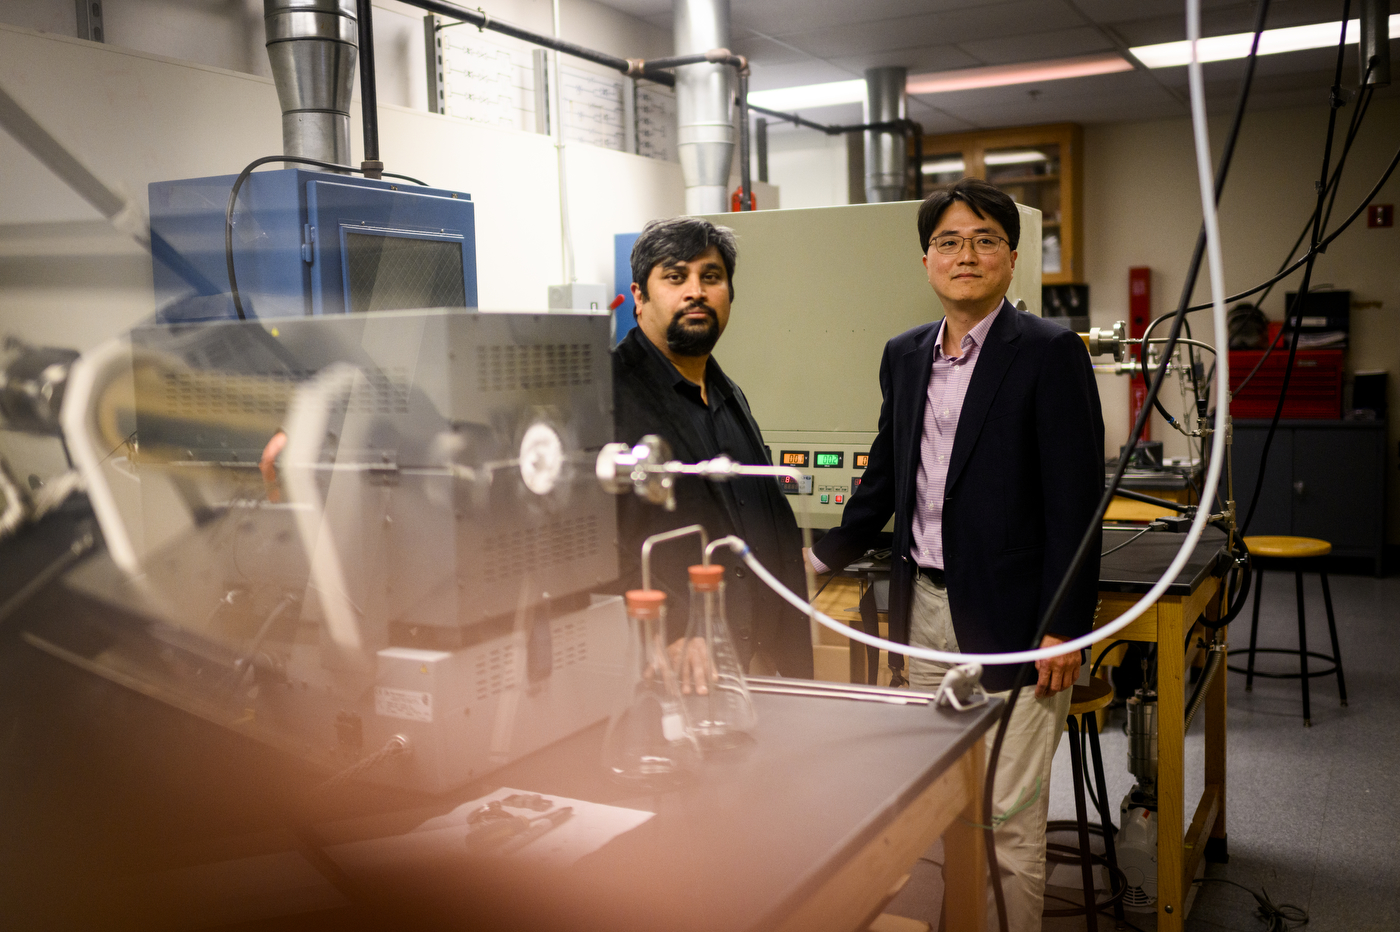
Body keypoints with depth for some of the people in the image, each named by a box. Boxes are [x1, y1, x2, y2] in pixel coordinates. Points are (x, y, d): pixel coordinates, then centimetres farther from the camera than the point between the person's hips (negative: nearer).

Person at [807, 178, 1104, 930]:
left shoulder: (1050, 354, -8)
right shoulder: (905, 355, 11)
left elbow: (1075, 500, -11)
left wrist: (1064, 629, -14)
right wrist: (823, 558, 20)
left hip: (1007, 619, -6)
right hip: (925, 611, 6)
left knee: (1010, 816, 0)